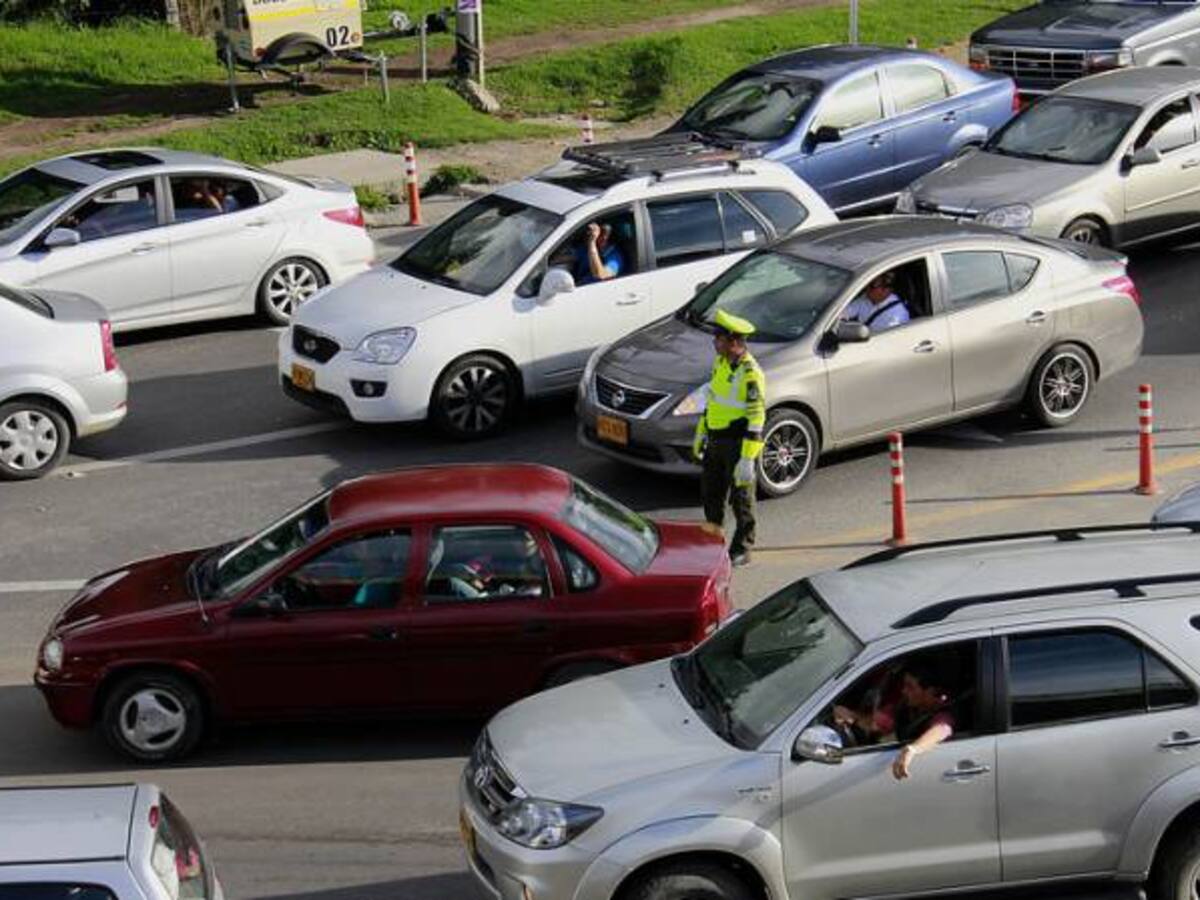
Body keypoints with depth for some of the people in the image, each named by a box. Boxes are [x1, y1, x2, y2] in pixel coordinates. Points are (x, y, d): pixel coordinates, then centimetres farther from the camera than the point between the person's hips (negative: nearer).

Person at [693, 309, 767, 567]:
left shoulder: (750, 374, -22)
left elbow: (756, 419, -23)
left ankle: (742, 549, 16)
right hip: (716, 441, 9)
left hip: (738, 444, -9)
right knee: (710, 492, 18)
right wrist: (700, 434, 22)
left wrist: (747, 459, -25)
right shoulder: (720, 363, 6)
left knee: (741, 498, 4)